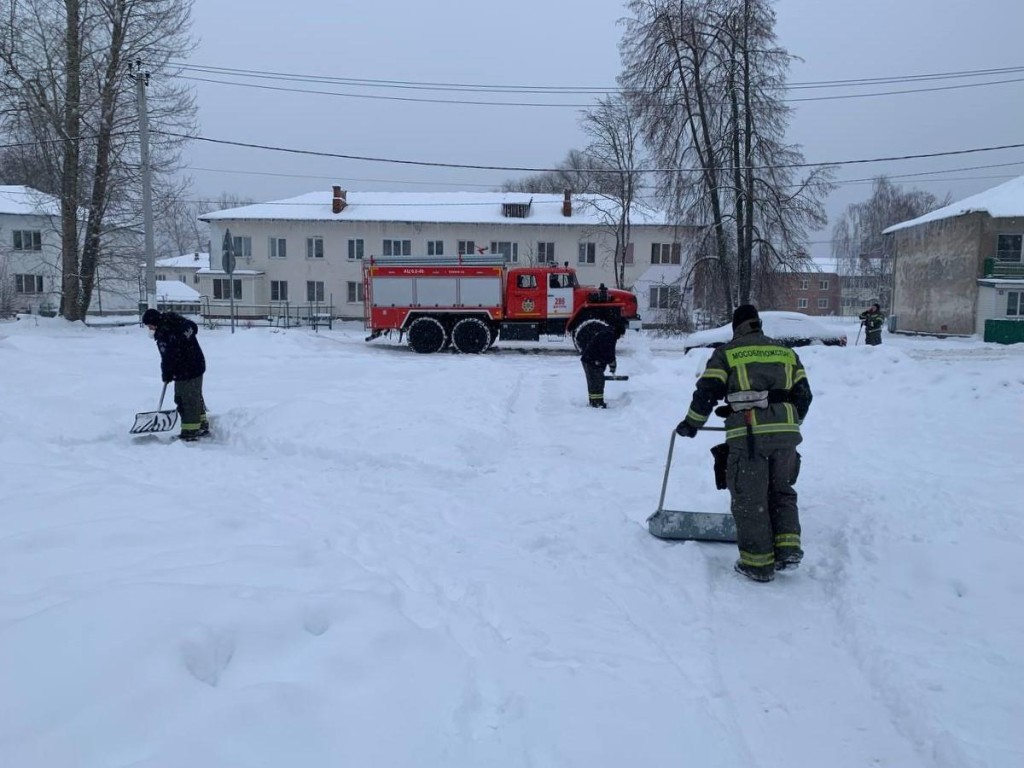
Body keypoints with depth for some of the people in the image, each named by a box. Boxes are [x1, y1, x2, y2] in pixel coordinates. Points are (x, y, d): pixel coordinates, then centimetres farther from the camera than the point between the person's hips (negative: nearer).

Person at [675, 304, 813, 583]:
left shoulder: (727, 353, 6)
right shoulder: (787, 352, 19)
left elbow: (706, 392, 1)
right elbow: (803, 395, 19)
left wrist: (691, 424, 15)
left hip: (748, 435, -4)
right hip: (786, 434, 4)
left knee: (750, 499, 3)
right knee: (782, 492, 20)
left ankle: (759, 564, 6)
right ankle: (788, 548, 10)